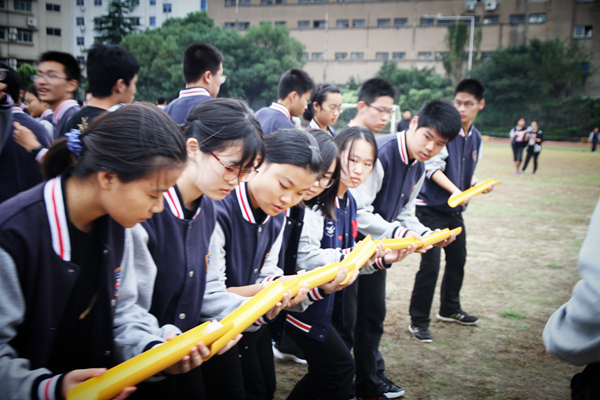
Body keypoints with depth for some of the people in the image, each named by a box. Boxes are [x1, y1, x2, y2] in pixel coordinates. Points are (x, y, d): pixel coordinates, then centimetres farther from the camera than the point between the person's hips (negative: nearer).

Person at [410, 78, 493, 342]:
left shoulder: (476, 138, 9)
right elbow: (433, 167, -20)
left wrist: (480, 184, -2)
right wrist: (454, 190, -32)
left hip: (455, 210, 8)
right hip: (431, 208, -8)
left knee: (457, 260, 17)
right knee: (430, 265, -10)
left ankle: (450, 309, 38)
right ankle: (418, 320, 6)